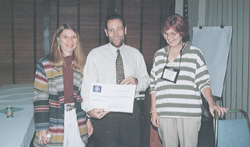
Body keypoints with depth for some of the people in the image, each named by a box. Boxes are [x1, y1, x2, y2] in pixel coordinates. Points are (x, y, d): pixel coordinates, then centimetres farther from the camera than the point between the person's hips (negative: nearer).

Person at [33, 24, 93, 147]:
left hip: (78, 122, 3)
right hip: (55, 124, -3)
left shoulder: (81, 65, 8)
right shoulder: (44, 65, -5)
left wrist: (88, 119, 9)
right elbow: (40, 98, -6)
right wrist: (42, 128, -9)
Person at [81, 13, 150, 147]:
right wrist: (90, 109, -23)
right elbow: (87, 86, -6)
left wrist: (137, 82, -11)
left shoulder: (135, 54, 12)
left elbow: (146, 80, 13)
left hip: (130, 111, 3)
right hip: (104, 112, -2)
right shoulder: (95, 54, 2)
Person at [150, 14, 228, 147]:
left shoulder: (195, 53, 4)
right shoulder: (159, 55, 13)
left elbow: (203, 82, 1)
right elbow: (153, 86, 14)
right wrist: (153, 111, 9)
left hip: (189, 114, -3)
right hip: (164, 114, 3)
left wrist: (211, 103, -15)